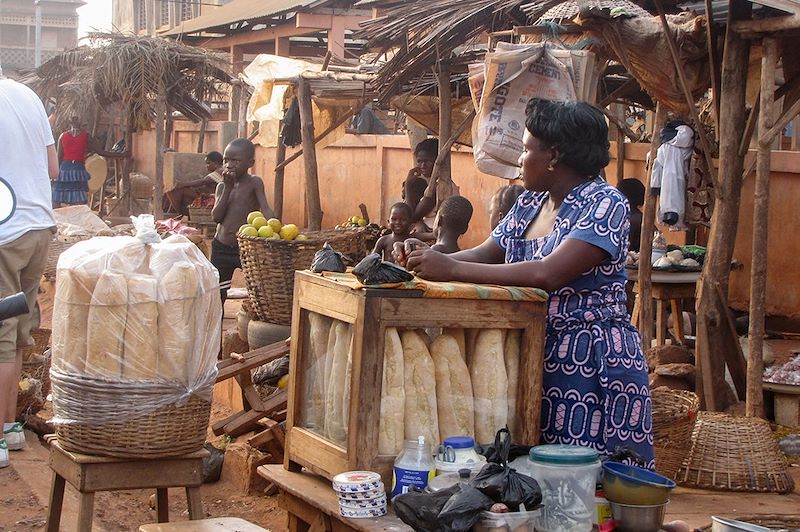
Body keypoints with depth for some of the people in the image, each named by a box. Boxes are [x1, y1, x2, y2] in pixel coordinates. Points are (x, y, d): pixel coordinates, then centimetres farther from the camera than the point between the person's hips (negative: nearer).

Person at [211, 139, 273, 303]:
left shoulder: (254, 183, -6)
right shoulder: (222, 186, 4)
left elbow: (265, 208, -20)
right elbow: (216, 217, -7)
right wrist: (228, 187, -12)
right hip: (221, 248, 4)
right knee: (217, 295, 11)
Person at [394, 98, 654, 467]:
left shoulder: (605, 204, -13)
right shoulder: (529, 203, 13)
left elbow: (549, 274, -26)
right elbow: (485, 254, 15)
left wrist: (452, 270, -26)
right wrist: (429, 258, -5)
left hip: (594, 364, -7)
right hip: (535, 356, 7)